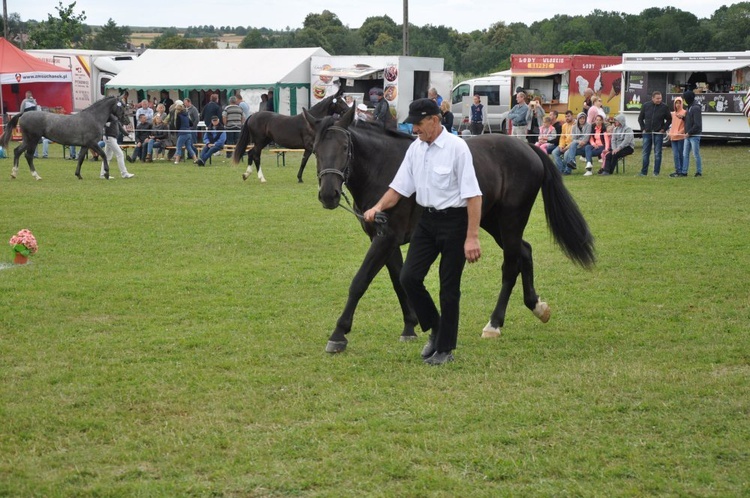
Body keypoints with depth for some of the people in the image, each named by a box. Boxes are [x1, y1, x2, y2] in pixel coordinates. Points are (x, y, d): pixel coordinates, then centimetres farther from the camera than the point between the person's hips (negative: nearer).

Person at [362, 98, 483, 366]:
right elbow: (399, 186, 11)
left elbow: (473, 195, -18)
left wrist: (472, 237, -22)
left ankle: (445, 349, 14)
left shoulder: (456, 147, -16)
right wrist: (378, 207, -8)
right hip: (427, 220, 6)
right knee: (409, 277, 0)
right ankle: (435, 328, 21)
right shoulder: (415, 148, 4)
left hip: (453, 220, -6)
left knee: (449, 288, 2)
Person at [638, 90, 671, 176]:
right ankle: (644, 171, 10)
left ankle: (656, 172, 5)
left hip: (658, 134, -2)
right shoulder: (646, 106, 3)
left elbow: (669, 119, 6)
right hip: (647, 133, 2)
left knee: (657, 153, 0)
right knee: (645, 153, 5)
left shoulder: (664, 107, -2)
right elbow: (640, 118, 12)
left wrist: (663, 129, -3)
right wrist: (643, 129, 3)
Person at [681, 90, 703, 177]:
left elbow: (697, 124, -20)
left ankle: (699, 172, 7)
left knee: (696, 154, -1)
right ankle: (684, 172, 11)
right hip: (688, 135, 9)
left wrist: (689, 132, -18)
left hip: (694, 136, -9)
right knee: (685, 154, 8)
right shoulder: (690, 107, 14)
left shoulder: (696, 108, -15)